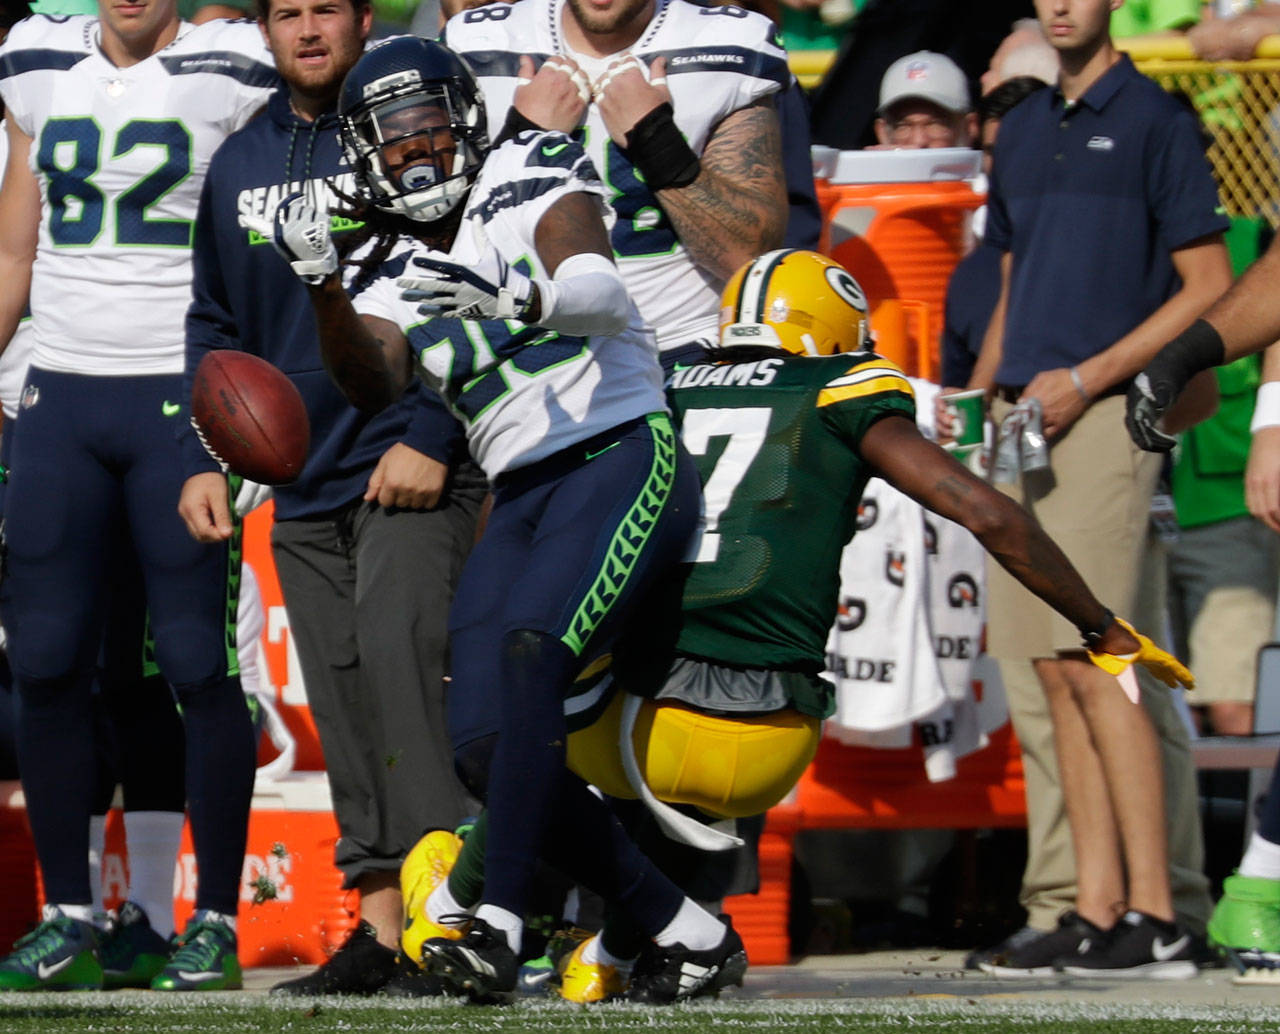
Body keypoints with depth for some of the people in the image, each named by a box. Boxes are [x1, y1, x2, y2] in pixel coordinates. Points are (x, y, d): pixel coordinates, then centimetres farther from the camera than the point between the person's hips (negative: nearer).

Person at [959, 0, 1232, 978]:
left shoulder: (1154, 120, -2)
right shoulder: (1024, 130, 19)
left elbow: (1209, 285, -6)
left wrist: (1088, 378, -13)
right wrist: (979, 398, 11)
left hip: (1105, 417, -7)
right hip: (1025, 421, 7)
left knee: (1093, 661, -14)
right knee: (1055, 670, 4)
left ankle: (1155, 915, -14)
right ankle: (1097, 909, 5)